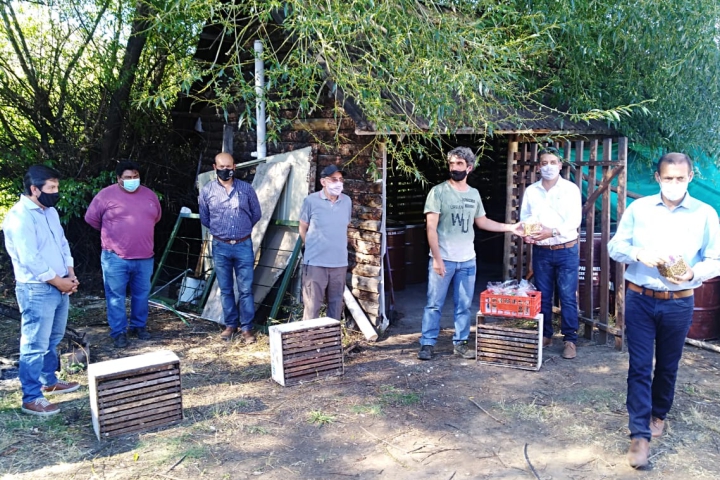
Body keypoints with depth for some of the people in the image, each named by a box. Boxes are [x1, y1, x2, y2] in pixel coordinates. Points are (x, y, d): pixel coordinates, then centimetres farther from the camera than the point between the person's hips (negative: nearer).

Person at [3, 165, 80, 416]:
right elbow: (30, 259, -22)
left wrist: (70, 274, 2)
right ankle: (31, 399, 7)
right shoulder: (19, 217, -19)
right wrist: (59, 282, -14)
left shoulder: (50, 212, 10)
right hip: (36, 290, -9)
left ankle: (49, 381, 36)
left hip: (59, 287, 9)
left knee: (53, 340, 20)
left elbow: (62, 244, 15)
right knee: (35, 345, -2)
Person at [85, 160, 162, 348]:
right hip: (116, 257, -4)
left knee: (142, 294, 13)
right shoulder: (106, 194, -6)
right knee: (116, 296, 3)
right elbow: (91, 218, 4)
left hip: (144, 257, 4)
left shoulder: (149, 194, 7)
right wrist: (110, 233, 13)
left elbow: (157, 217, 22)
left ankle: (139, 326, 29)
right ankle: (118, 332, 13)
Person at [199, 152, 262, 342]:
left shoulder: (246, 188, 0)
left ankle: (247, 327, 9)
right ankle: (230, 325, 22)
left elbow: (256, 213, 11)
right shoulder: (207, 190, 0)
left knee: (245, 289, 1)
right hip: (220, 247, 1)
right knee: (225, 289, 10)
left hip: (244, 245, -1)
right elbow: (204, 218, 13)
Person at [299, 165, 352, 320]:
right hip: (315, 262, -4)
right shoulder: (311, 201, -6)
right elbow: (303, 228, 3)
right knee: (312, 305, 0)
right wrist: (313, 247, 5)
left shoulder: (347, 201, 5)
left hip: (340, 262, 4)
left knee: (336, 303, 14)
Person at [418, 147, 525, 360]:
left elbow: (482, 221, 19)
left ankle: (460, 342, 23)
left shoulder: (474, 194, 8)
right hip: (443, 259, -4)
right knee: (434, 304, 3)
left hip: (467, 260, 5)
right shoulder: (438, 191, -8)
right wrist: (437, 258, -17)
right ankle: (427, 343, 13)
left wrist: (510, 227, 11)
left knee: (464, 305, 11)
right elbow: (431, 227, -12)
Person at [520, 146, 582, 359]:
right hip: (541, 251, 3)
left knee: (568, 298, -1)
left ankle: (570, 340, 8)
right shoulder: (531, 191, 6)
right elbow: (524, 218, 7)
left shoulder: (570, 189, -2)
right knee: (542, 296, 10)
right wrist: (526, 233, -15)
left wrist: (552, 232, -24)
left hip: (566, 250, -3)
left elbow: (575, 220, -10)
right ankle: (545, 335, 23)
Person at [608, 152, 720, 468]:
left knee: (667, 366, 16)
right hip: (640, 299, 0)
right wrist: (639, 254, -20)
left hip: (678, 304, 1)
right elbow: (615, 246, 0)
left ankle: (658, 414, 40)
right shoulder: (638, 208, 0)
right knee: (639, 367, -1)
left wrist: (693, 273, -23)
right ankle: (639, 435, 5)